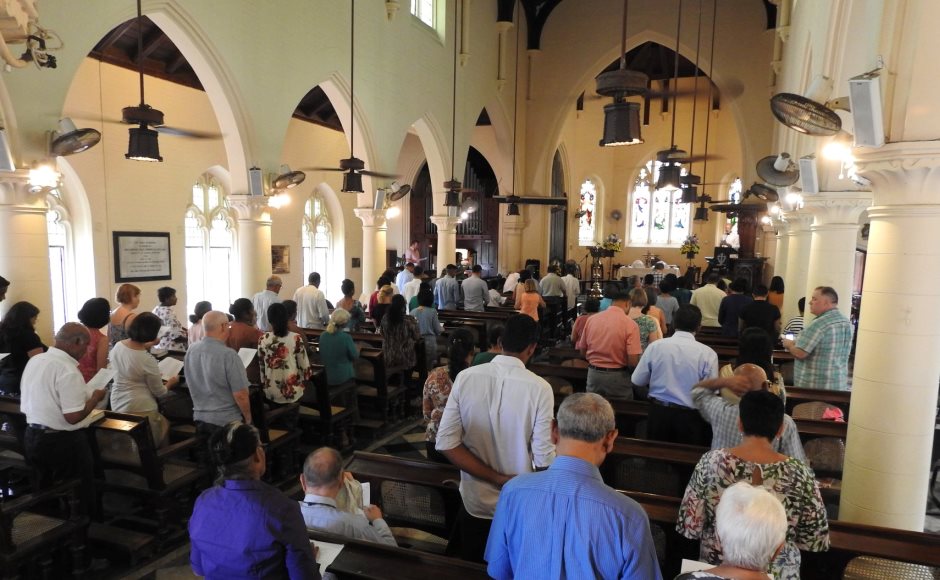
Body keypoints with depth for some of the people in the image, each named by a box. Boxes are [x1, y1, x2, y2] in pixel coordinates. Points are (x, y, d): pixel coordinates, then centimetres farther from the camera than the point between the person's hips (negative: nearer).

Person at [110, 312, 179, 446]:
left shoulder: (117, 346, -6)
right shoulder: (147, 360, -24)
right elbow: (160, 393, -10)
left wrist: (144, 346, 30)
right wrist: (171, 382, 8)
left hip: (117, 407, 7)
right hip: (140, 411, -7)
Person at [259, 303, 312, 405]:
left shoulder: (263, 340, -6)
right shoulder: (296, 338, -12)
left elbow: (261, 367, 1)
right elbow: (304, 365, -6)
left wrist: (264, 386, 16)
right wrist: (303, 384, 11)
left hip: (271, 394, 3)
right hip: (292, 392, -2)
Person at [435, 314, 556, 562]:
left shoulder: (466, 377, -12)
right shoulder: (539, 388, -19)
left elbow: (446, 443, -13)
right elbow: (543, 460, -19)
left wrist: (497, 479, -11)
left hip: (475, 501, 2)